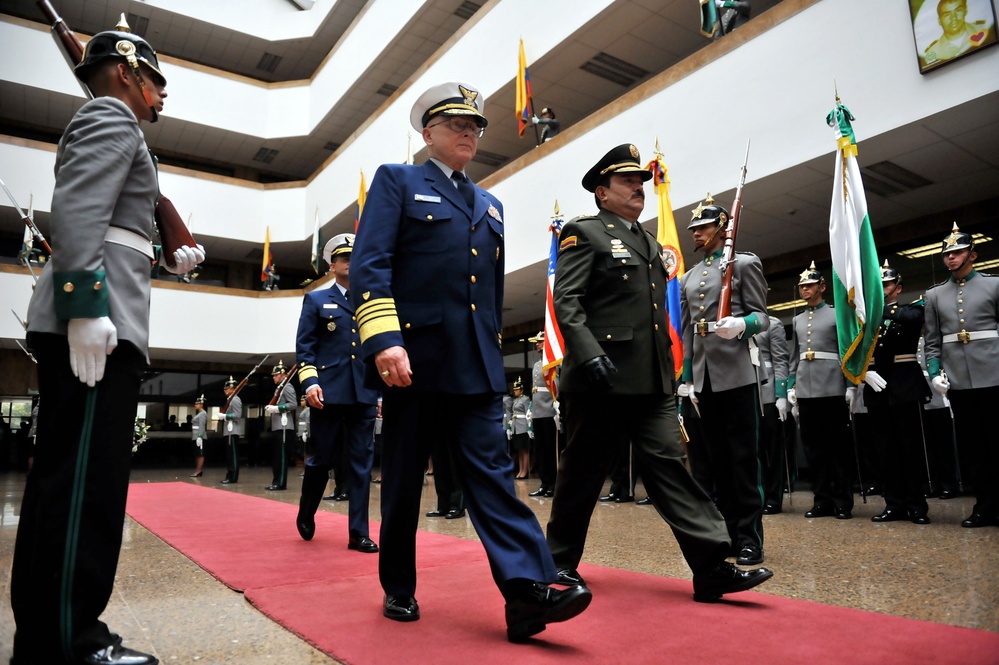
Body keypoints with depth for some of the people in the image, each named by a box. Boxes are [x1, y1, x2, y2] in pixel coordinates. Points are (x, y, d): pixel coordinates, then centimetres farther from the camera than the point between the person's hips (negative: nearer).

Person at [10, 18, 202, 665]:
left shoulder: (104, 127, 31)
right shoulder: (112, 117, 1)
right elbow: (77, 209, -16)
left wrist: (167, 262, 21)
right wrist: (86, 305, -24)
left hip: (96, 318, 10)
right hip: (98, 322, -10)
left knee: (62, 477, 10)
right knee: (88, 478, -11)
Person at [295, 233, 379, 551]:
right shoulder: (316, 300, 9)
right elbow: (304, 346, 1)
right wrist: (309, 382, -13)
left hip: (364, 394, 3)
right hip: (328, 392, -2)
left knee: (362, 462, 2)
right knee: (323, 458, 7)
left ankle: (358, 532, 9)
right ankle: (306, 515, 33)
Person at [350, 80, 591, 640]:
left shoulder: (491, 204, 23)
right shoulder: (396, 181, 6)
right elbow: (370, 264, -7)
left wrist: (495, 352, 21)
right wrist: (383, 339, -20)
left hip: (478, 365, 4)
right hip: (414, 357, -4)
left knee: (492, 470, -3)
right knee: (405, 478, 7)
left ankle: (528, 590, -6)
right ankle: (398, 589, 23)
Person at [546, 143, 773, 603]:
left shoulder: (650, 243, 23)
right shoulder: (583, 233, 0)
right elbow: (566, 300, -12)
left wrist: (669, 370, 21)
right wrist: (589, 354, -25)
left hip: (652, 380, 7)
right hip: (601, 378, -6)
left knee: (668, 465, 2)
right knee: (583, 471, 4)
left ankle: (712, 568, 3)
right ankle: (560, 564, 21)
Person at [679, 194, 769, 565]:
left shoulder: (744, 263, 4)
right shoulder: (687, 278, 20)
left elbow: (761, 316, -3)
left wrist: (741, 324, -26)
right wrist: (688, 379, 14)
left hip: (737, 373, -6)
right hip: (704, 378, 6)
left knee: (744, 456, -3)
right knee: (718, 457, 9)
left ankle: (750, 537, 4)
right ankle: (729, 531, 17)